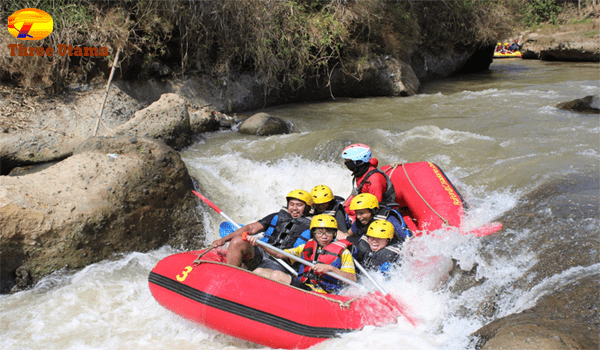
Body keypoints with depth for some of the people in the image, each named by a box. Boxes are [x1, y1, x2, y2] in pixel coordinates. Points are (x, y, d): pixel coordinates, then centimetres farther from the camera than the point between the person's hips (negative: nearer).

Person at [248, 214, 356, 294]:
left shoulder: (343, 251, 6)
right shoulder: (306, 247, 19)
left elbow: (353, 278, -7)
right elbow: (279, 254, 12)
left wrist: (331, 268, -23)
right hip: (300, 286, 5)